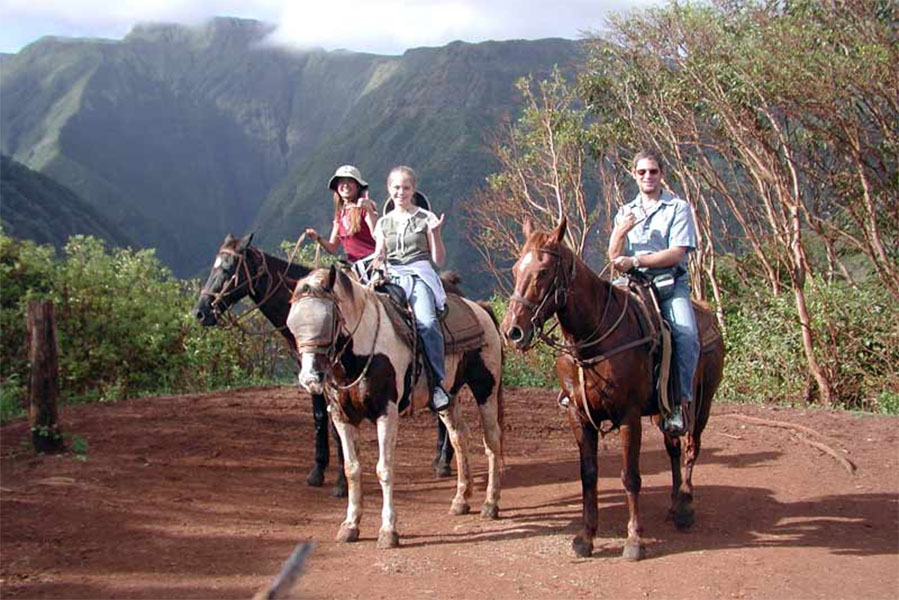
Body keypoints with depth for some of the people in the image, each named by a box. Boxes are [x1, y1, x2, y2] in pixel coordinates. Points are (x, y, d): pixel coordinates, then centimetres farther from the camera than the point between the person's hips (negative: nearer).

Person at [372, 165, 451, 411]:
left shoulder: (426, 218, 10)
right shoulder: (383, 223, 19)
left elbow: (439, 260, 8)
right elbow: (379, 260, 21)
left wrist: (435, 234, -8)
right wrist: (378, 261, -3)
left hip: (420, 275, -2)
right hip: (392, 278, 3)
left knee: (427, 322, -32)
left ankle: (438, 382, -26)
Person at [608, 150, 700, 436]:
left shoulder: (679, 208, 6)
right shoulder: (625, 212, 18)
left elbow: (677, 253, -6)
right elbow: (614, 257, 11)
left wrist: (635, 261, -14)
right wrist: (621, 232, -9)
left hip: (671, 283, -3)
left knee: (686, 333, -29)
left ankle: (680, 403, -26)